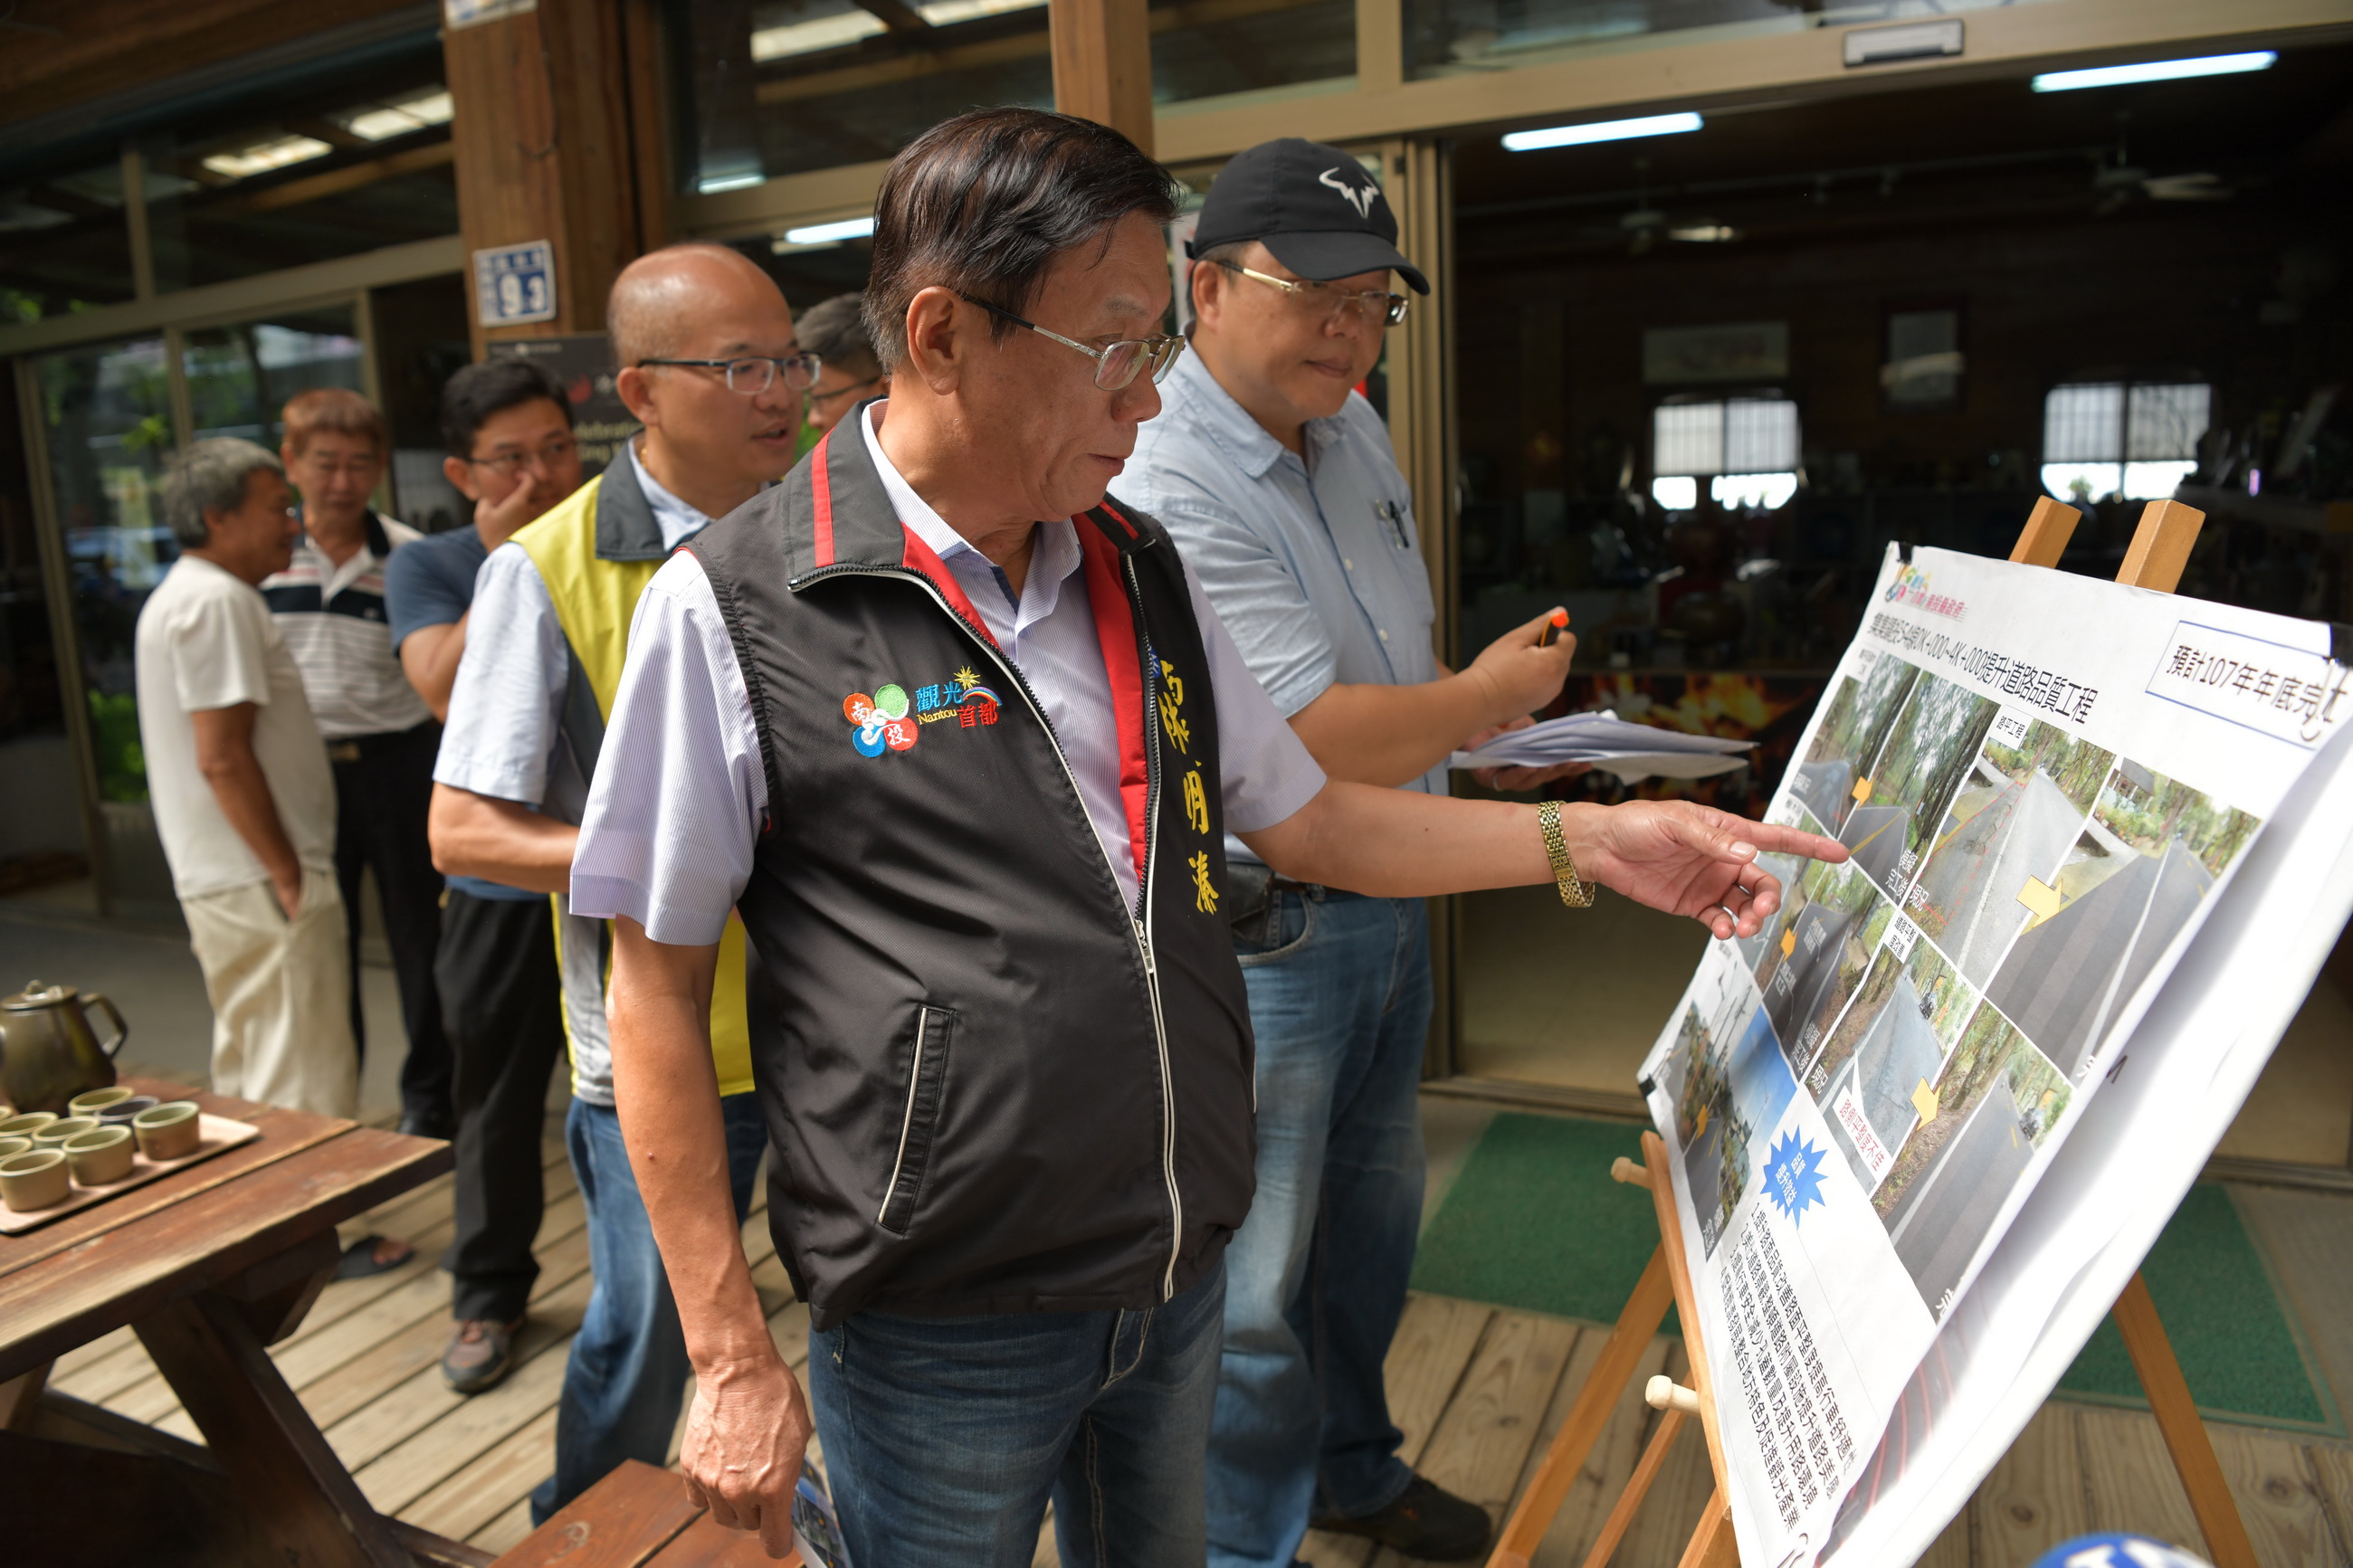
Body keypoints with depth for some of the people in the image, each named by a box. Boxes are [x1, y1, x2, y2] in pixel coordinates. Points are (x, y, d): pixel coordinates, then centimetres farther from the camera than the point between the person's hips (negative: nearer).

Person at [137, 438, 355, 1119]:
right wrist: (289, 876, -18)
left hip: (219, 880, 11)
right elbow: (223, 757, -21)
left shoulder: (183, 594, 18)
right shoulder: (216, 601, -14)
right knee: (307, 1102, -7)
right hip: (260, 884, -11)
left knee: (247, 1086, 19)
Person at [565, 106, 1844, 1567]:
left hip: (1184, 1280, 6)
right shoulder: (732, 611, -15)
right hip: (945, 1338, -5)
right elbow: (658, 993, -10)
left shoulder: (1145, 576, 2)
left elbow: (1306, 819, 10)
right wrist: (731, 1356, -9)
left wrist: (1592, 840, 2)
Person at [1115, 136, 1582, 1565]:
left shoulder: (1354, 429, 7)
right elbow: (1312, 746, -27)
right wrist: (1487, 696, -11)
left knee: (1370, 1218, 24)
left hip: (1392, 898, 9)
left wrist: (1480, 730, 7)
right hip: (1263, 930, -9)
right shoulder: (1165, 490, -23)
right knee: (1257, 1278, 5)